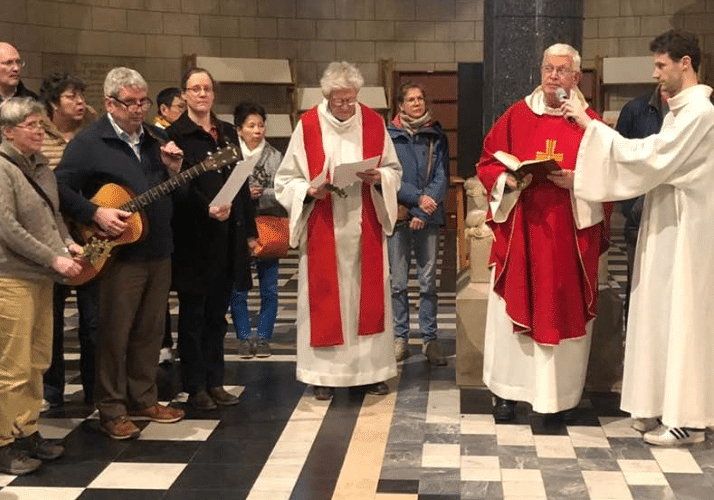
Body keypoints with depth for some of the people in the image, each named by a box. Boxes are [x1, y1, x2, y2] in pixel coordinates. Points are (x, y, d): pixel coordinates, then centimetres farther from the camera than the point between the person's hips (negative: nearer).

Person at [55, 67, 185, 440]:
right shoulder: (90, 142, -8)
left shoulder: (156, 138, 11)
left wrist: (174, 170, -4)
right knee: (114, 333, 0)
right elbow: (59, 186, -11)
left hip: (159, 251, 6)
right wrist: (95, 214, -21)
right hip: (119, 253, -6)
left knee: (150, 331, 13)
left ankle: (143, 399, 26)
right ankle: (111, 411, 10)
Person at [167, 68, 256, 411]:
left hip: (228, 235, 6)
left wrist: (249, 229, 13)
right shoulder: (176, 134, -4)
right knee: (193, 313, 4)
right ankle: (195, 387, 11)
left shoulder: (227, 133, 15)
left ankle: (215, 381, 20)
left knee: (217, 313, 12)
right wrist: (207, 209, -27)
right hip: (194, 237, -6)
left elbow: (241, 182, 16)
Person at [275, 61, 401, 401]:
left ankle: (372, 369, 17)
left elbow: (394, 171, 9)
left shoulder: (373, 123, 2)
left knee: (369, 296, 6)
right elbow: (286, 180, 0)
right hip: (323, 230, -2)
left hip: (365, 229, 2)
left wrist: (378, 178, -12)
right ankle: (325, 372, 11)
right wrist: (310, 191, -18)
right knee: (325, 299, 2)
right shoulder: (308, 126, -3)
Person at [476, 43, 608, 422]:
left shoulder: (590, 122, 3)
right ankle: (507, 391, 10)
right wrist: (509, 179, -10)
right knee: (513, 308, 0)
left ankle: (562, 394, 15)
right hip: (519, 231, 1)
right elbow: (487, 163, 9)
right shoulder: (516, 116, 6)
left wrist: (577, 181, -16)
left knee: (565, 311, 4)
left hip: (570, 234, 0)